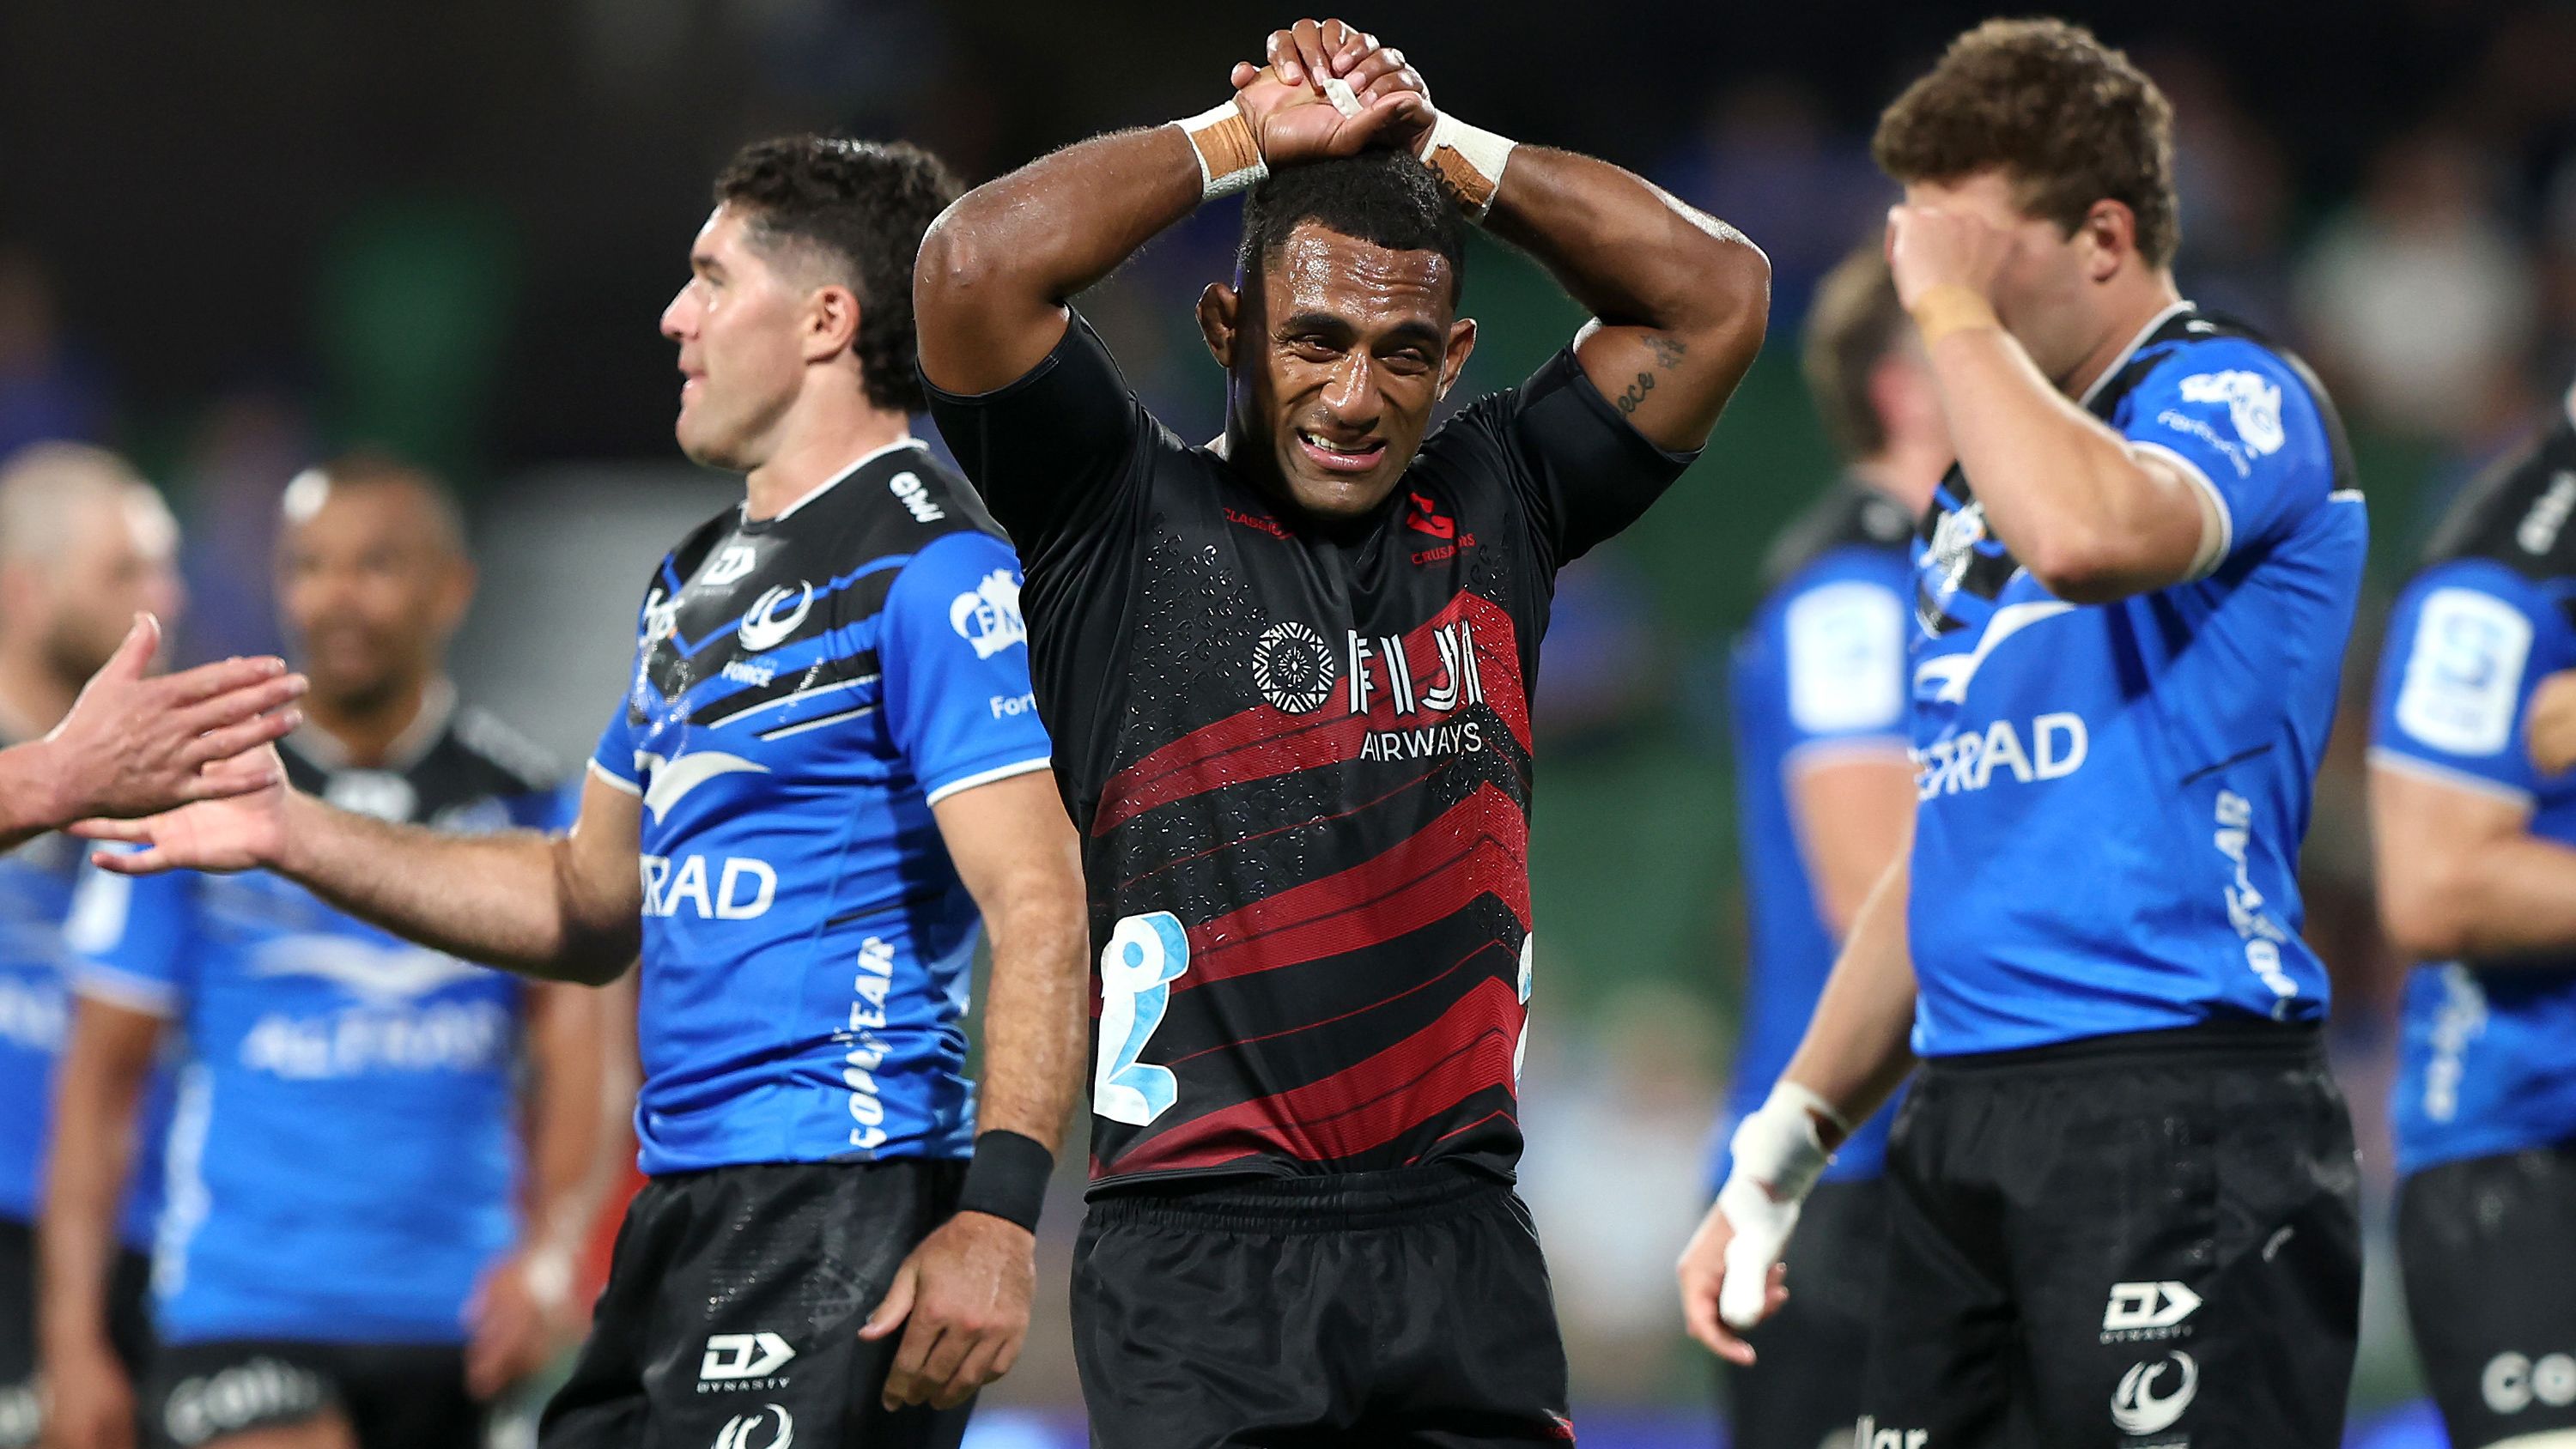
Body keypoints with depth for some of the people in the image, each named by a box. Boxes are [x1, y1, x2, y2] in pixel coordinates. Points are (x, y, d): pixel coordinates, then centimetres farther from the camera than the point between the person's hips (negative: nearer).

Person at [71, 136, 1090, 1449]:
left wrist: (999, 1212, -28)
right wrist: (289, 835, 21)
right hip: (684, 1209, 9)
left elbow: (1044, 912, -19)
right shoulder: (697, 582, 20)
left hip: (839, 1201, -9)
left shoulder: (932, 572, -10)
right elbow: (592, 906, 27)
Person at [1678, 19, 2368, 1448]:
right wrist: (1776, 1160, 23)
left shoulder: (2237, 401, -4)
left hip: (2177, 1115, -8)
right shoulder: (1977, 483, 22)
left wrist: (1955, 307, -14)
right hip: (1961, 1129, 8)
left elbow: (2084, 531, -29)